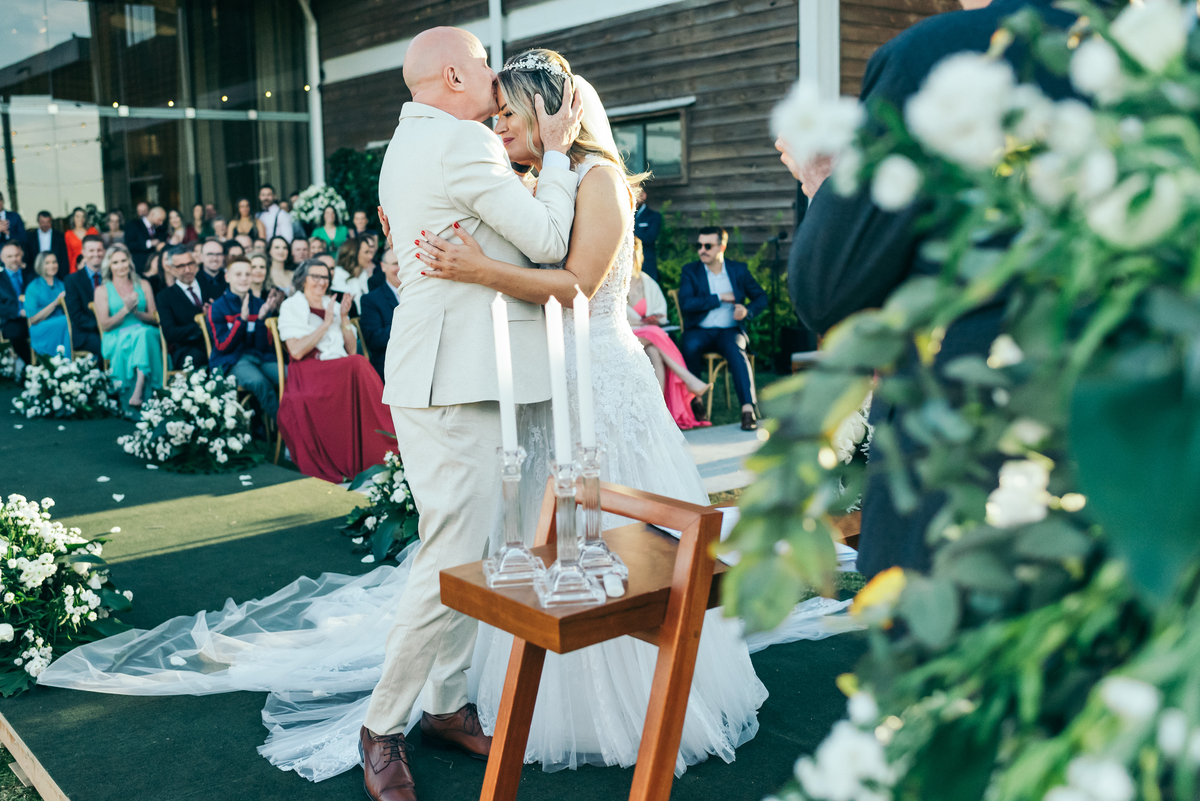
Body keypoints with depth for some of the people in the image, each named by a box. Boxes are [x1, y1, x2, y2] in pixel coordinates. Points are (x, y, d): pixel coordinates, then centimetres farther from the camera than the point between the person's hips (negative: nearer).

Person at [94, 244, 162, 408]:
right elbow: (105, 325, 1)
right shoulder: (102, 290, 9)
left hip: (145, 332, 2)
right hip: (116, 338, -2)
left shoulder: (143, 285, 15)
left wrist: (135, 311, -10)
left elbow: (154, 318, 9)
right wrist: (125, 309, -11)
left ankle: (137, 394, -46)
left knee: (144, 334, -36)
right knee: (139, 335, -36)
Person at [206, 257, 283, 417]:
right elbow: (223, 346, -7)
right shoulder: (217, 307, 2)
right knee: (260, 382, -36)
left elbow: (264, 347, 4)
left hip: (261, 358, 3)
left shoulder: (259, 305, 11)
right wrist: (242, 319, -17)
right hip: (230, 361, -3)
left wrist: (262, 318, -11)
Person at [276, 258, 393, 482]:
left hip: (341, 368, 5)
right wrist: (326, 323, -6)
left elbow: (352, 350, 15)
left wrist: (343, 319, 3)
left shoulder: (334, 305, 23)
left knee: (359, 364, -30)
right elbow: (296, 351, -9)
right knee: (357, 366, -32)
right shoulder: (291, 307, 7)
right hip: (309, 372, -5)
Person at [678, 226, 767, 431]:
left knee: (735, 349, -33)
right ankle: (694, 399, -17)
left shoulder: (739, 269, 10)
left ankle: (748, 408, -41)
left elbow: (761, 298, 12)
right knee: (689, 346, -34)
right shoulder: (690, 271, 5)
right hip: (699, 331, 0)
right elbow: (685, 304, -11)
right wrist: (719, 298, -10)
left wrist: (747, 311, -10)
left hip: (729, 330, 0)